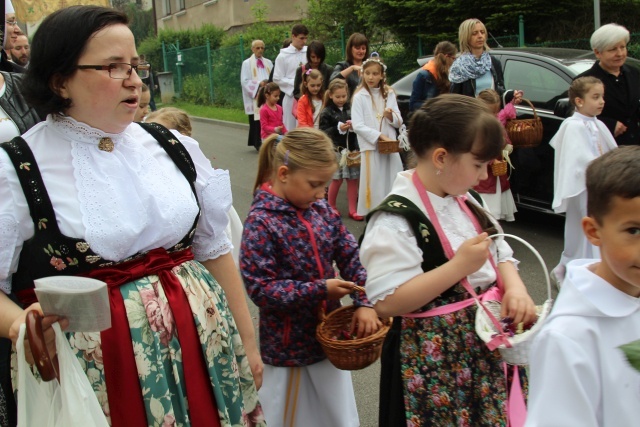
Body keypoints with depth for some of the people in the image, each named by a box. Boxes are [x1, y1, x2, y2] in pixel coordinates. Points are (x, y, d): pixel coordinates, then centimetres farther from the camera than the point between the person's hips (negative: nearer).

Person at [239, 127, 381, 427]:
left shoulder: (320, 208, -2)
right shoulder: (261, 222, -21)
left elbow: (350, 255, 2)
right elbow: (260, 289, -23)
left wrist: (364, 303, -11)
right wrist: (320, 290, -24)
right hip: (288, 346, -6)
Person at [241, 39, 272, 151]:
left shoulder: (268, 63, 16)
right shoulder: (247, 63, 4)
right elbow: (245, 81, -3)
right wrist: (259, 83, -15)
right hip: (254, 97, -3)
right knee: (256, 121, -8)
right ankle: (257, 143, -6)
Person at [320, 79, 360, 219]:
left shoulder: (350, 109, 8)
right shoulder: (327, 112, -2)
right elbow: (323, 132, -7)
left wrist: (354, 127, -7)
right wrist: (338, 129, -16)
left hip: (351, 148, 4)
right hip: (336, 149, -4)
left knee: (353, 179, 4)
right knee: (337, 179, 1)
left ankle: (352, 210, 13)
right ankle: (331, 207, 21)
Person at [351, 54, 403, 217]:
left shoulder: (389, 94, 11)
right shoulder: (359, 97, -2)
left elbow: (399, 122, 10)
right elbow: (358, 126, -10)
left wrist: (391, 116, -12)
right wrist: (380, 136, -18)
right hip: (371, 148, -4)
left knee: (394, 185, 5)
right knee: (374, 186, -4)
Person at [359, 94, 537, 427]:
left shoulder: (467, 201, 5)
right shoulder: (396, 219, -22)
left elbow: (500, 255, 14)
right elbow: (386, 302, -26)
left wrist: (515, 287, -8)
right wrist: (459, 266, -28)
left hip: (486, 347, 8)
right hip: (433, 360, -8)